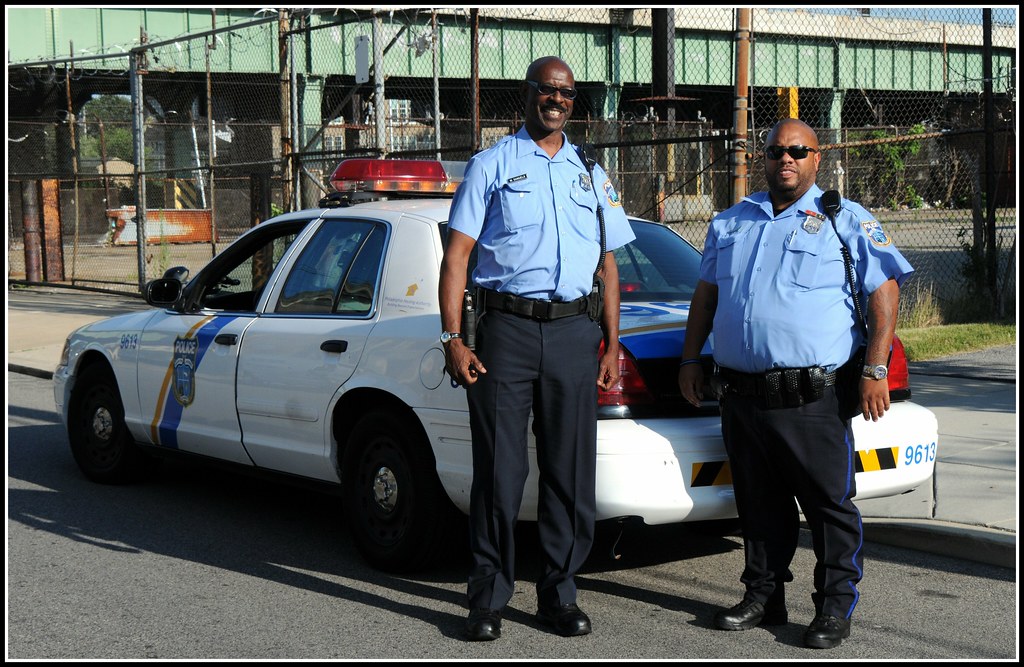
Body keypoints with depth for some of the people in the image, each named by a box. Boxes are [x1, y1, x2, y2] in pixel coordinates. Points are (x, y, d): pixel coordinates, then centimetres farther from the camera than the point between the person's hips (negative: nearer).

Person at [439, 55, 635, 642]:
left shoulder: (590, 175, 18)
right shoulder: (492, 165, 7)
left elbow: (609, 265, 19)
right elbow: (457, 255, 1)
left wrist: (612, 346, 10)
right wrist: (453, 340, -8)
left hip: (575, 333, 3)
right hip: (506, 328, -3)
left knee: (572, 471, 4)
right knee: (499, 468, -2)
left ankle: (560, 593, 15)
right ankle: (489, 597, 9)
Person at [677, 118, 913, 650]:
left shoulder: (846, 221, 3)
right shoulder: (731, 223, 18)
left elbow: (884, 292, -1)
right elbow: (706, 294, 24)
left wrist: (875, 371, -9)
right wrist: (690, 359, 16)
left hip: (811, 400, -4)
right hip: (739, 396, 5)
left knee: (830, 505, -2)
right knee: (759, 506, 12)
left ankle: (835, 607, 8)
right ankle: (763, 597, 24)